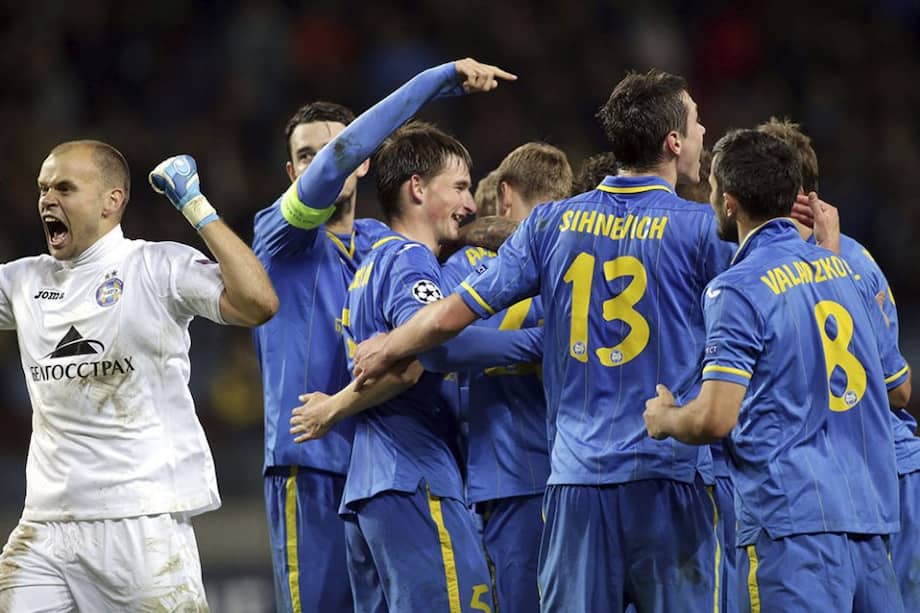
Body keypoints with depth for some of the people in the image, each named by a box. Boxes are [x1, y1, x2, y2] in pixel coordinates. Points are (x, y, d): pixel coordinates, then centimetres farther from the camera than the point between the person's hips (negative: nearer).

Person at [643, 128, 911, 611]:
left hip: (793, 522, -7)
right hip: (870, 516, 7)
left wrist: (664, 418, 7)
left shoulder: (738, 289, -8)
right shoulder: (845, 272, 14)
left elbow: (715, 419, -16)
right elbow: (899, 388, 24)